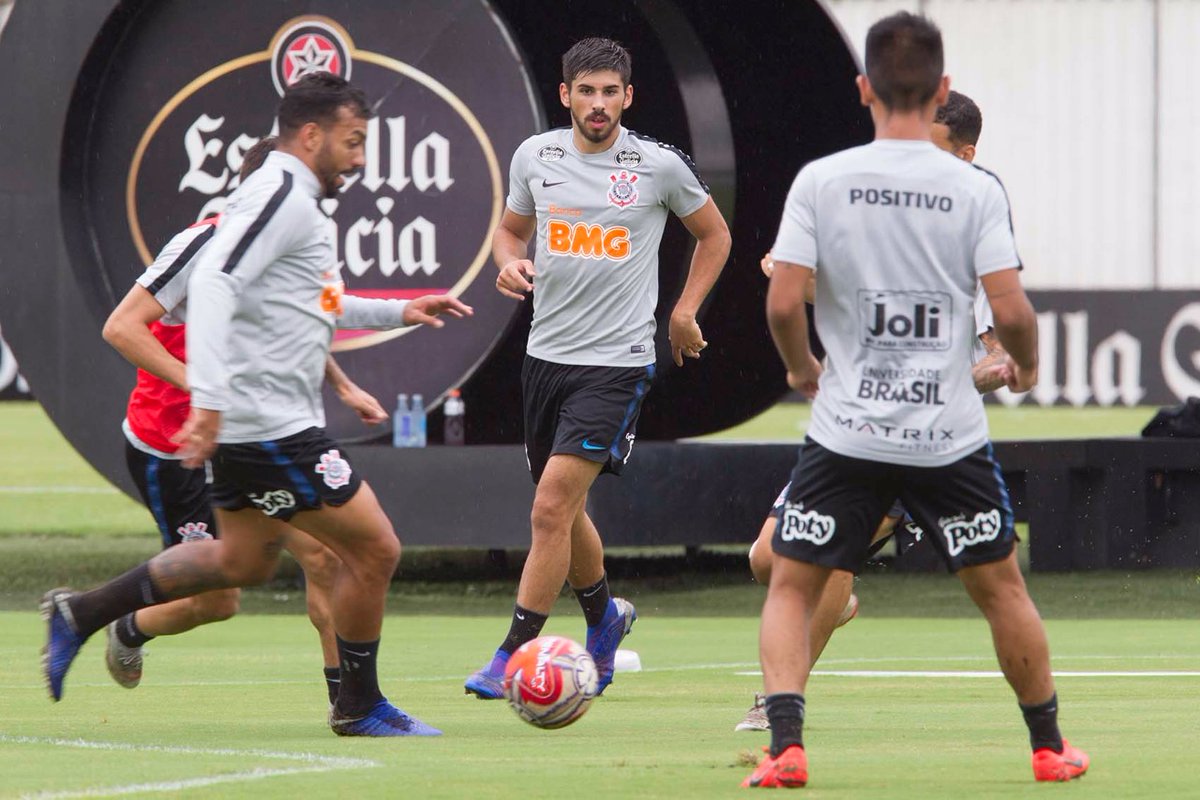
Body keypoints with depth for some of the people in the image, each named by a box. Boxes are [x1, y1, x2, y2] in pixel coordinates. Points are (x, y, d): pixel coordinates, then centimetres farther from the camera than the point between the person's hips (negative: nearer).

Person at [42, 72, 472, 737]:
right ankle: (359, 706, 9)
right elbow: (214, 283, -27)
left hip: (246, 427, 11)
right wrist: (209, 399, -34)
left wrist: (397, 312, 30)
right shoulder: (281, 195, -14)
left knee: (243, 560, 21)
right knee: (374, 549, -4)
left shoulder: (290, 199, 18)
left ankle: (79, 613, 22)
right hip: (273, 426, -11)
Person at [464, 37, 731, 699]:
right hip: (546, 352, 5)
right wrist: (509, 264, -2)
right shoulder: (534, 156, 4)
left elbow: (713, 234, 12)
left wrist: (686, 311, 5)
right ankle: (603, 615, 42)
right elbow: (511, 228, 20)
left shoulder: (661, 165, -5)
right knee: (562, 511, 15)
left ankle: (514, 654, -12)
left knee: (552, 505, -16)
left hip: (617, 363, -5)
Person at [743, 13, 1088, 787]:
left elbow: (784, 302, -9)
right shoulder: (976, 189, -5)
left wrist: (802, 368, 12)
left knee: (791, 586, 10)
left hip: (846, 428, 0)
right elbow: (1011, 309, -9)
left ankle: (786, 746, -7)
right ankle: (1050, 747, 26)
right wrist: (1027, 366, 13)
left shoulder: (820, 181, -5)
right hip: (950, 430, 1)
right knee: (1001, 586, 18)